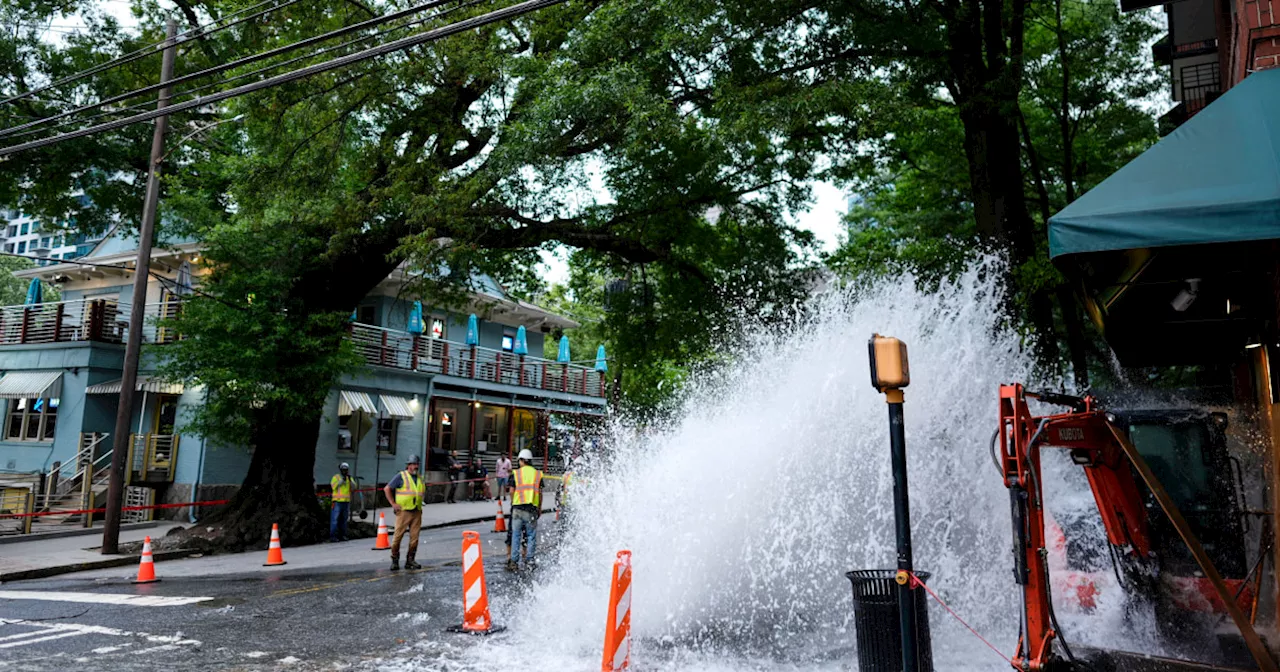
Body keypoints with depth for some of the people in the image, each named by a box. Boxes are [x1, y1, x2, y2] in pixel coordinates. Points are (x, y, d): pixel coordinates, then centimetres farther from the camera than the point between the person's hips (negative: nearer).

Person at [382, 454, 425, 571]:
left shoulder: (419, 478, 17)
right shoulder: (401, 476, -1)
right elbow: (387, 489, -1)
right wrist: (393, 504, -6)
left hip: (417, 512, 5)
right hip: (403, 511, -5)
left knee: (414, 537, 3)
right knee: (398, 536, -6)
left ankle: (410, 560, 11)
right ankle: (394, 560, 3)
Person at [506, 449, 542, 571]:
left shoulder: (516, 473, 4)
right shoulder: (538, 474, 7)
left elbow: (511, 491, 2)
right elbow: (540, 492, 4)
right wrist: (540, 508, 12)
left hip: (518, 507, 0)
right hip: (532, 508, 0)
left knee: (515, 534, 8)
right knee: (531, 535, 6)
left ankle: (514, 561, 10)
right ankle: (530, 561, 5)